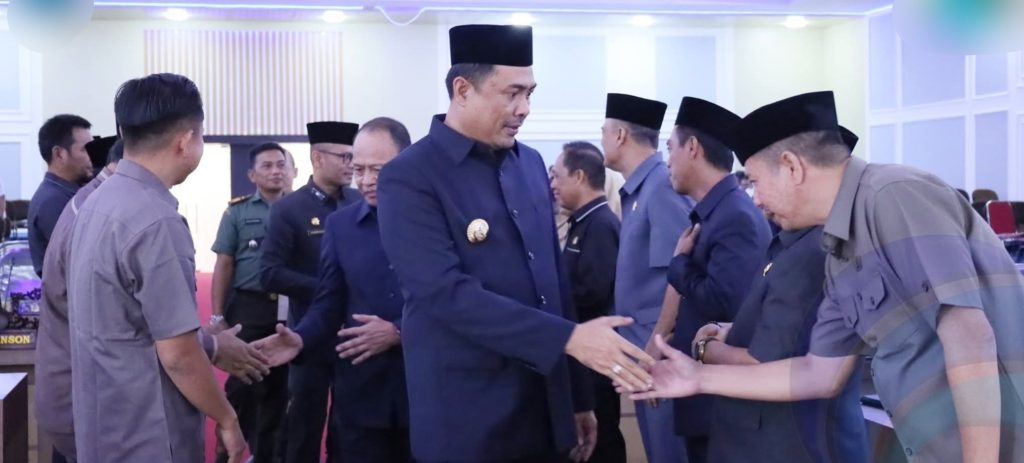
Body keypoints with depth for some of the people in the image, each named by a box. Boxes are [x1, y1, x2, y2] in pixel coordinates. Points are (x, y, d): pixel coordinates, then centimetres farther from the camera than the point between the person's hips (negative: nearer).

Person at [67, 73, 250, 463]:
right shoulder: (155, 220, -24)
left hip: (108, 423, 8)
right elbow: (177, 355, -22)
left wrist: (214, 345, 20)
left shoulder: (99, 201, 4)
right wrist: (227, 419, -9)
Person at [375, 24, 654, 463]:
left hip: (546, 410, 6)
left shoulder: (531, 163, 8)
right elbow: (447, 293, -21)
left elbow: (553, 280, 12)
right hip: (467, 419, -6)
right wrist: (568, 338, -25)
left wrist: (578, 397, 13)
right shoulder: (409, 178, -11)